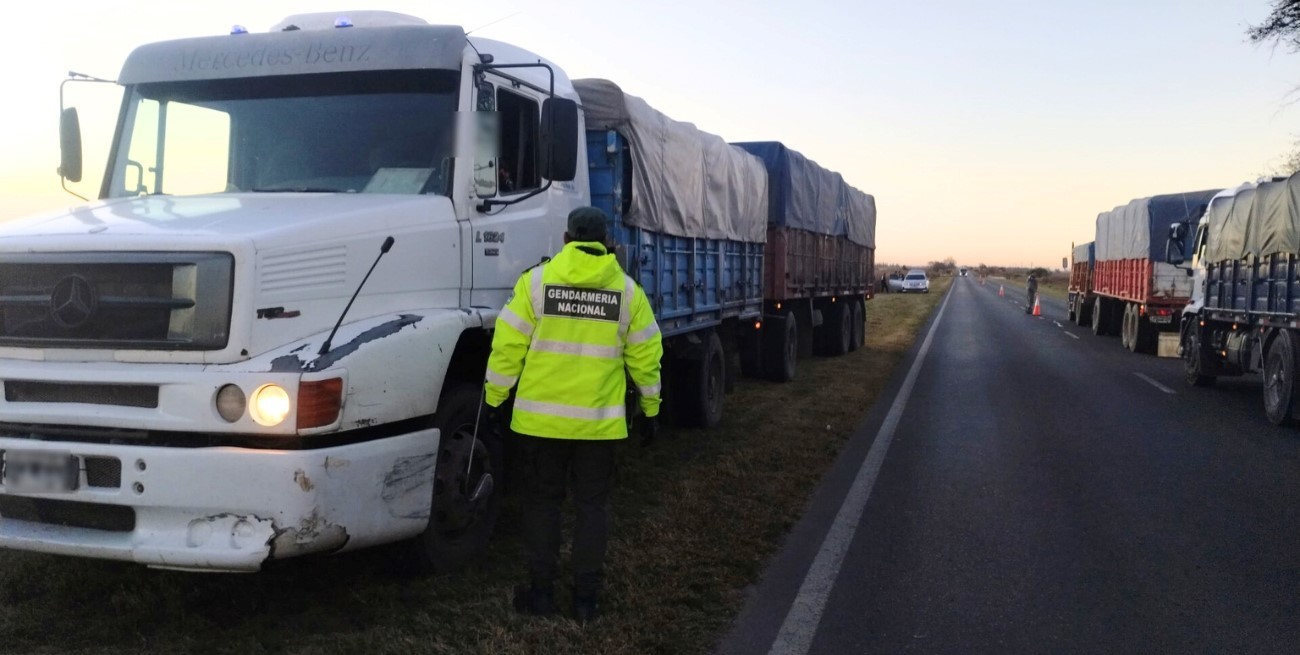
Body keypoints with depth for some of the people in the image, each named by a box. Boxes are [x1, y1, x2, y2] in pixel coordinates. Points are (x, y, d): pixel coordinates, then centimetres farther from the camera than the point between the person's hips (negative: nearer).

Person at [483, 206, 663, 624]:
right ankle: (586, 597, 14)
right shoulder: (627, 289, 1)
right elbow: (645, 355, 4)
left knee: (542, 500, 12)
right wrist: (650, 410, 14)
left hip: (541, 415, -1)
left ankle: (541, 591, 17)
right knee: (593, 504, 11)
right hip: (600, 419, 1)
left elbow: (509, 346, -5)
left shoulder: (537, 280, -4)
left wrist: (494, 399, 4)